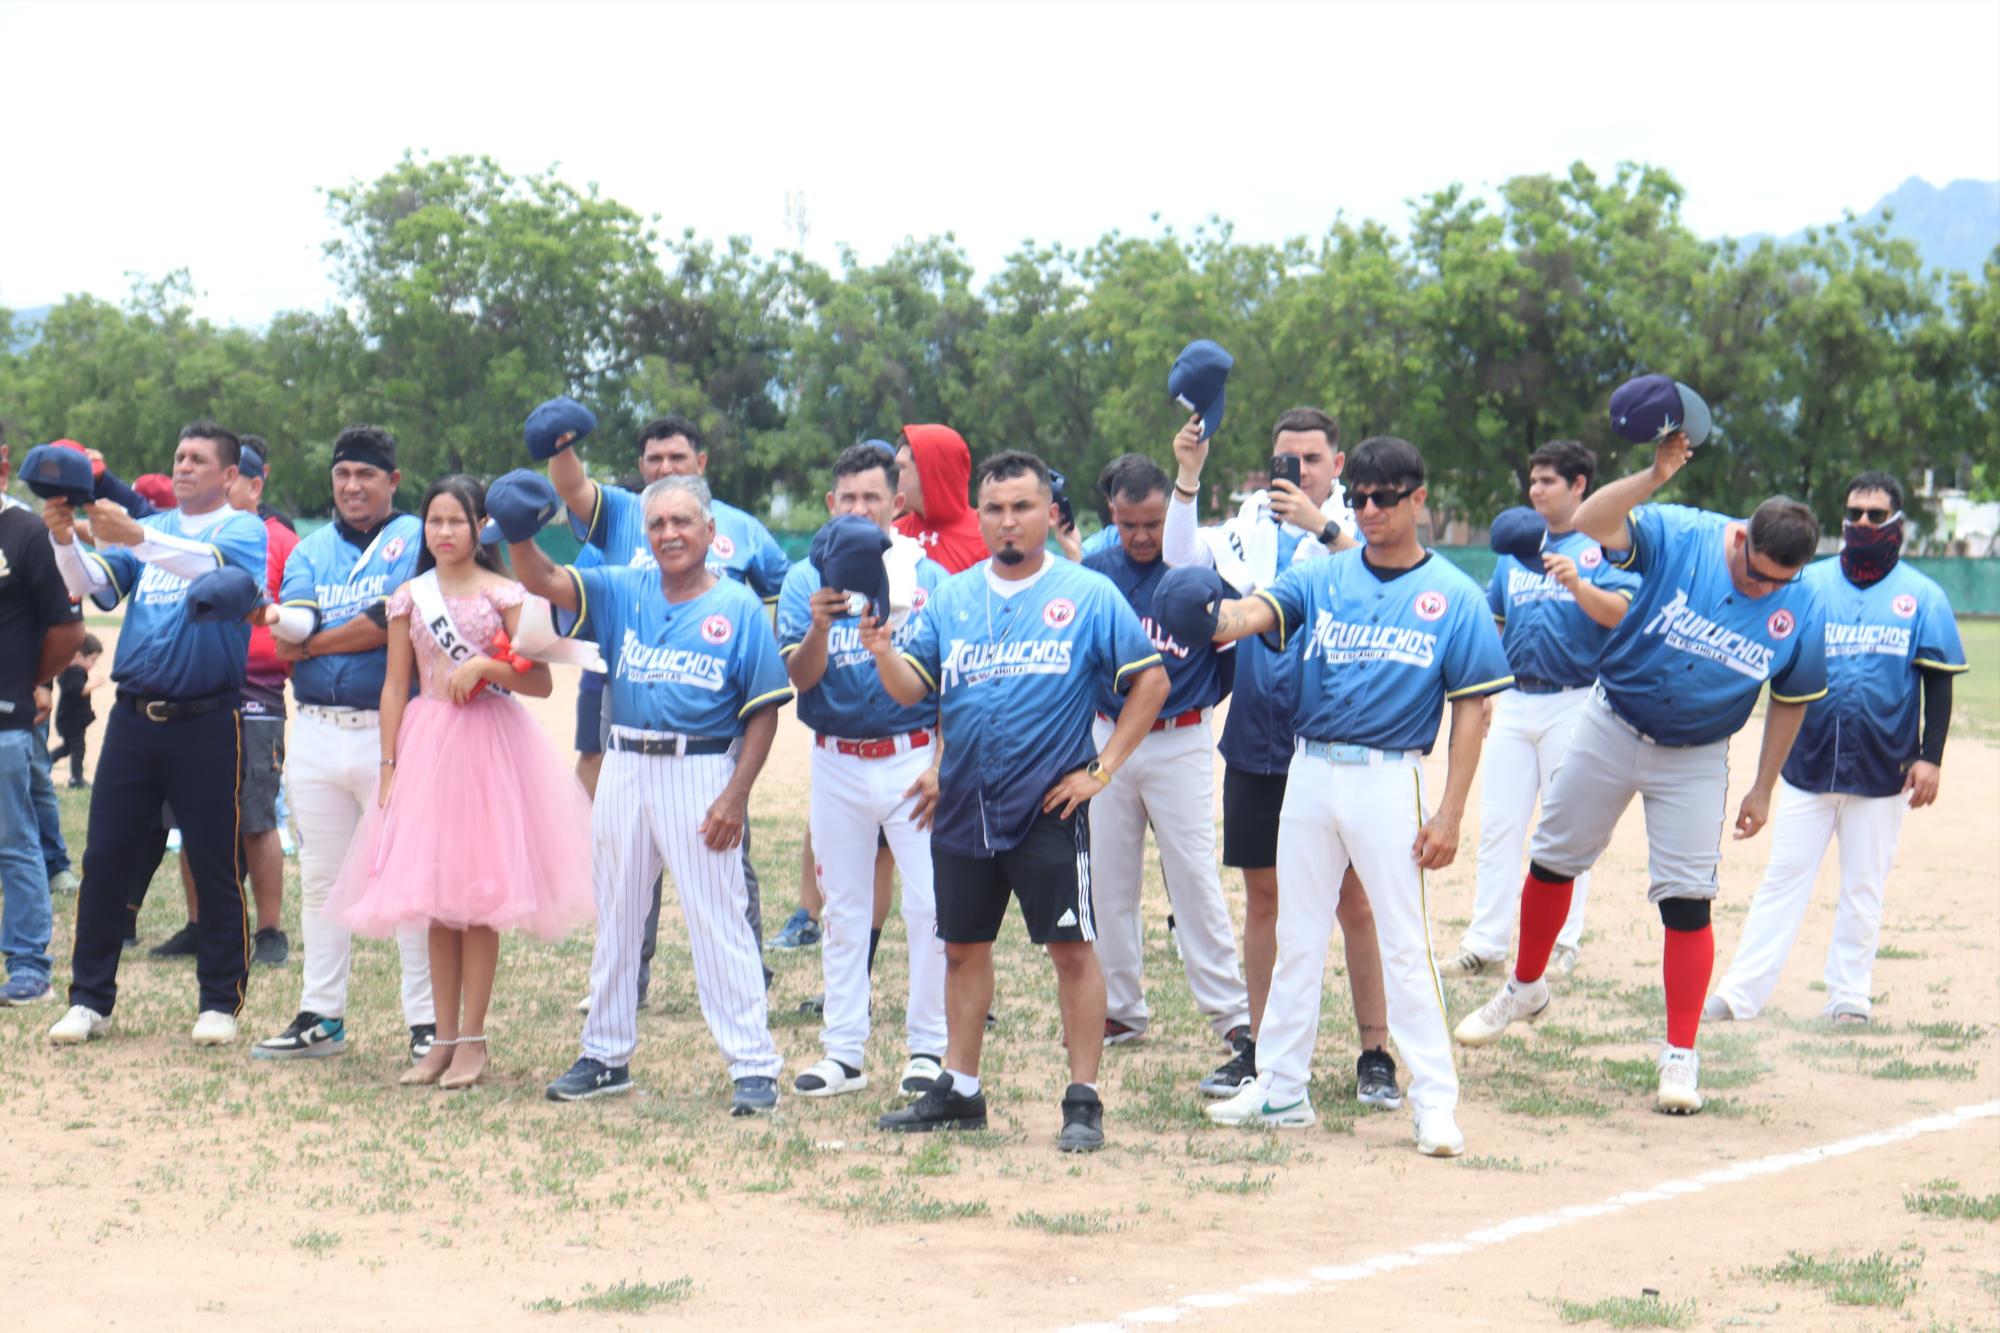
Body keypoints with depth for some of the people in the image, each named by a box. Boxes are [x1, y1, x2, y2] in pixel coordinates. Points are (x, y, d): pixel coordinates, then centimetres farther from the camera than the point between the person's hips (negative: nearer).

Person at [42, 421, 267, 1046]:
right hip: (133, 717, 4)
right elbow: (92, 583, 2)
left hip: (206, 721, -4)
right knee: (105, 857, 3)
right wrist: (64, 541, -18)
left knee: (215, 865, 2)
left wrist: (136, 538, -35)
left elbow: (214, 566, -22)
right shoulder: (149, 529, 16)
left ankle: (220, 1002, 11)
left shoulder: (242, 530, 1)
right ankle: (90, 999, 10)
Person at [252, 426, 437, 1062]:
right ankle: (320, 1017, 20)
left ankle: (427, 1021, 0)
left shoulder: (414, 540, -2)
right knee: (320, 878, 11)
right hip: (316, 732, 6)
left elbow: (391, 623, -16)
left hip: (390, 730, -6)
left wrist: (314, 639, -5)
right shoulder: (312, 550, 14)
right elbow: (285, 643, 1)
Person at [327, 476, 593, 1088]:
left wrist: (484, 667, -18)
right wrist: (388, 764, 3)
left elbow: (541, 682, -5)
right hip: (426, 743, 3)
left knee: (479, 898, -2)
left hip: (490, 745, -3)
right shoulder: (410, 597, 8)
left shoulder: (504, 594, -1)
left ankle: (473, 1039, 4)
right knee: (435, 900, 5)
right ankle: (444, 1039, 12)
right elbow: (395, 686, 9)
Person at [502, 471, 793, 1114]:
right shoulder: (623, 591, 8)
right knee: (614, 917, 14)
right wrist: (519, 535, -25)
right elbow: (544, 582, -3)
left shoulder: (739, 609, -3)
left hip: (701, 774, -5)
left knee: (718, 921, -6)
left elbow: (764, 712, -5)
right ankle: (606, 1055, 26)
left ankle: (754, 1065, -1)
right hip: (625, 769, 5)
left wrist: (736, 795, -13)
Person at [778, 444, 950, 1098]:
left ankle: (928, 1046, 5)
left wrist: (940, 767, -10)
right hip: (836, 762, 2)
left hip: (912, 756, -2)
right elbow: (800, 678, -6)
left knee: (929, 904, -6)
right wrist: (818, 628, -26)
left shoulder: (930, 580, -2)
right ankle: (843, 1050, 15)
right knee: (842, 909, 8)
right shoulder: (805, 582, 3)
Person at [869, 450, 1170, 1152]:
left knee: (1072, 948, -4)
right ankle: (958, 1091, 23)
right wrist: (883, 653, -18)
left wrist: (1103, 770, -8)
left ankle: (1083, 1102, 1)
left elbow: (1150, 680, -2)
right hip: (963, 805, 5)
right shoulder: (950, 597, 9)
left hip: (1049, 807, -5)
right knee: (963, 947, 12)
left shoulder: (1089, 595, -3)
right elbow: (912, 687, 5)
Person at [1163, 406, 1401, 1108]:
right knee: (1263, 894, 11)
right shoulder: (1252, 524, 9)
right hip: (1257, 741, 4)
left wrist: (1320, 527, -34)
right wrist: (1187, 478, -13)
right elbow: (1183, 559, -3)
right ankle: (1258, 1046, 20)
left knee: (1352, 897, -2)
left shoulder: (1357, 525, -2)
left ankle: (1375, 1054, 4)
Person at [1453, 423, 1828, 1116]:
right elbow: (1589, 524, -31)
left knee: (1687, 899, -5)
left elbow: (1791, 701, 1)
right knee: (1554, 859, 13)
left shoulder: (1801, 610, -13)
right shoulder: (1679, 537, -19)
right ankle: (1525, 989, 36)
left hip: (1695, 760, 0)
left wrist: (1763, 788, 2)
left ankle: (1680, 1057, 2)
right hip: (1611, 727, 0)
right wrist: (1654, 478, -45)